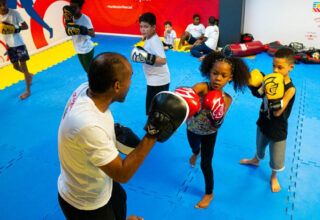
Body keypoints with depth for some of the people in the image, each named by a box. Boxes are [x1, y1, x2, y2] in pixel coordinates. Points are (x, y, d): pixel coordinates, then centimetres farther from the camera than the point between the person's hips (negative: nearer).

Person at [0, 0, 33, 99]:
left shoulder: (14, 13, -15)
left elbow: (26, 26, -14)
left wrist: (15, 28, -28)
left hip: (19, 44, -5)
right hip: (9, 45, 5)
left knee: (23, 66, -2)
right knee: (16, 66, 15)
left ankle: (28, 90, 4)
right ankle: (29, 75, 45)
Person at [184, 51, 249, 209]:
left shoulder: (227, 99, -23)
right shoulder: (201, 87, -31)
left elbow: (217, 126, -25)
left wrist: (218, 117, -47)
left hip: (209, 133, -1)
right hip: (192, 129, 1)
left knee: (206, 164, 6)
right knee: (194, 147, 32)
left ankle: (209, 193, 34)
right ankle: (196, 153, 74)